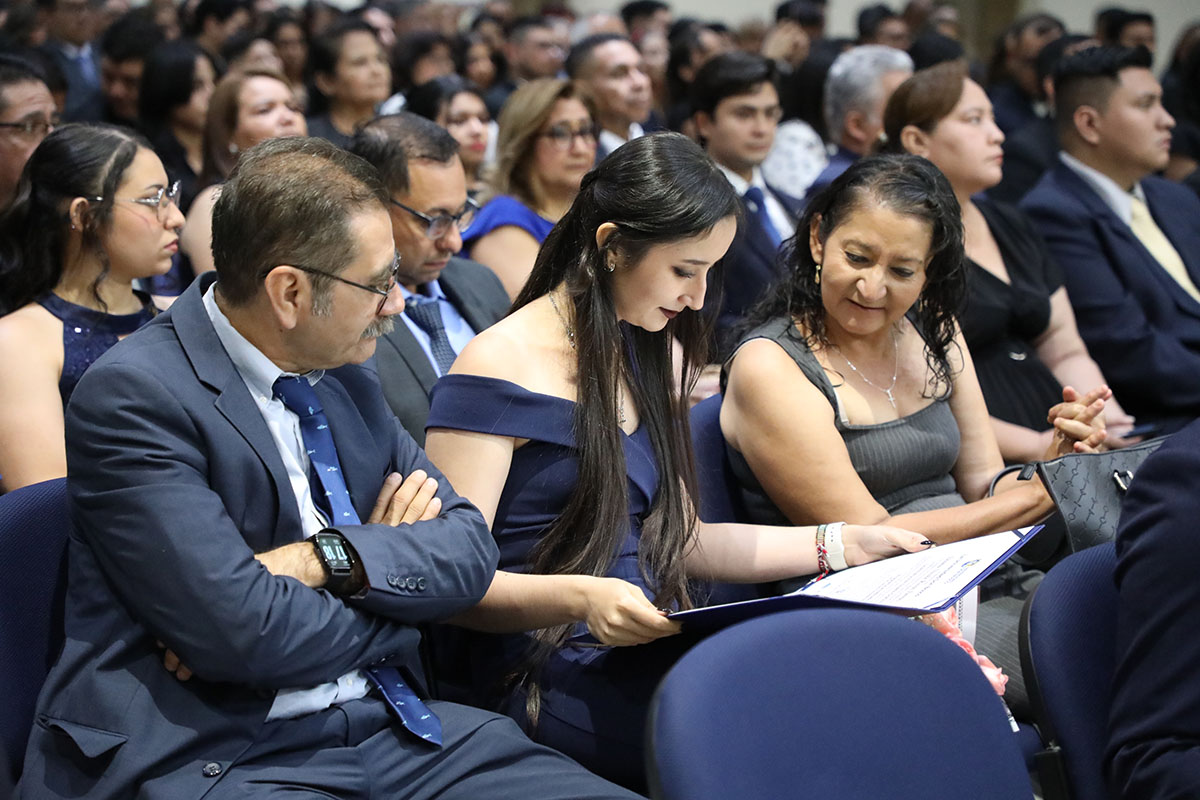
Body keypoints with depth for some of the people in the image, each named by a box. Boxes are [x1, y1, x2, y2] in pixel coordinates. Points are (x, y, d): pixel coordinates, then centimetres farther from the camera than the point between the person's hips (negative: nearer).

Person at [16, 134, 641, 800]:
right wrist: (389, 557, -2)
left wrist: (330, 559, -11)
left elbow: (469, 548, 7)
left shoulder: (345, 378, 11)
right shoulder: (134, 396, -12)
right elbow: (242, 632, -20)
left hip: (383, 721, 6)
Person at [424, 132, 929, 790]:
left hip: (653, 653, 7)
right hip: (552, 676, -7)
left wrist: (840, 543, 16)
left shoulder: (647, 358, 19)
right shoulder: (499, 369, -7)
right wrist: (578, 597, -29)